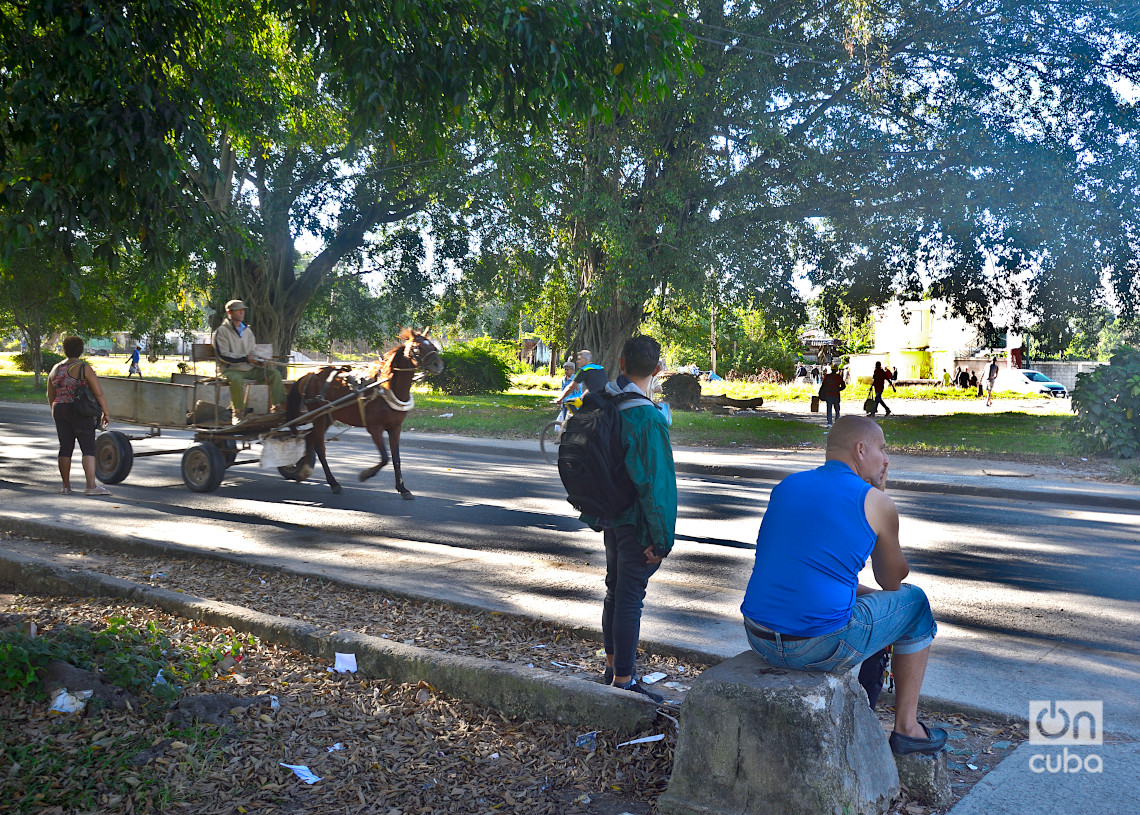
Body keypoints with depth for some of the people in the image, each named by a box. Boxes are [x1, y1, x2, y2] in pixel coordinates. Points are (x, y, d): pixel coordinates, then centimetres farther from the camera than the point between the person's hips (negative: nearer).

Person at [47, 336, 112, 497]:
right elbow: (99, 393, -12)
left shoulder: (56, 369, 9)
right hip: (81, 413, -6)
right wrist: (106, 413, -4)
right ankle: (91, 485, -13)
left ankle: (66, 486, 14)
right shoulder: (84, 368, -9)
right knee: (88, 448, -6)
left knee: (65, 448, 11)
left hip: (60, 411, 6)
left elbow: (50, 396, 16)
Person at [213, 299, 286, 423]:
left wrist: (258, 360, -3)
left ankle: (278, 406, -13)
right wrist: (245, 358, -18)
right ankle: (238, 413, -28)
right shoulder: (222, 331, -1)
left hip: (250, 369, 6)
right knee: (236, 379, -39)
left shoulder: (247, 330, 20)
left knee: (275, 373, -11)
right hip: (231, 369, -6)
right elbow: (223, 356, -11)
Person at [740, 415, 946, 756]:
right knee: (913, 601, 19)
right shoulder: (874, 502, -4)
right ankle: (906, 728, 27)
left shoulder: (786, 485, 11)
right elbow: (892, 580, 13)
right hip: (821, 647, -6)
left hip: (758, 639, 6)